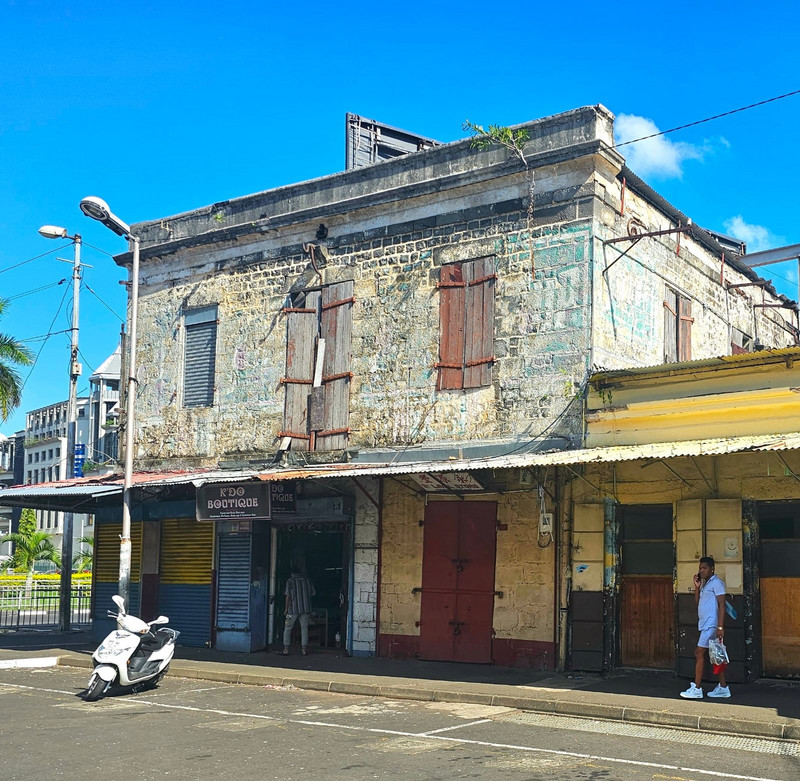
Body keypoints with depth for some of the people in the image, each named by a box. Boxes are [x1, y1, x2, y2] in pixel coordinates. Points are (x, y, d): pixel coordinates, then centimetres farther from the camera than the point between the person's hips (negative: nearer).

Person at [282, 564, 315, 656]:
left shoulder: (290, 581, -4)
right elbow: (312, 593, 9)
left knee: (288, 628, 8)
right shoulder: (307, 580, 6)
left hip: (293, 608, -3)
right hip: (305, 608, 3)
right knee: (304, 628, 8)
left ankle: (286, 648, 4)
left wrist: (286, 608, -2)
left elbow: (288, 596, -8)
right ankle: (304, 649, 3)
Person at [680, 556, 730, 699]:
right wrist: (697, 586, 5)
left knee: (699, 653, -9)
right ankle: (723, 687, 15)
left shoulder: (716, 582, -10)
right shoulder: (705, 584, 18)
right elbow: (697, 602, 16)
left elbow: (721, 605, -15)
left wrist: (720, 627, -21)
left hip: (711, 625, -9)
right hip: (705, 625, 9)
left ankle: (696, 689, -7)